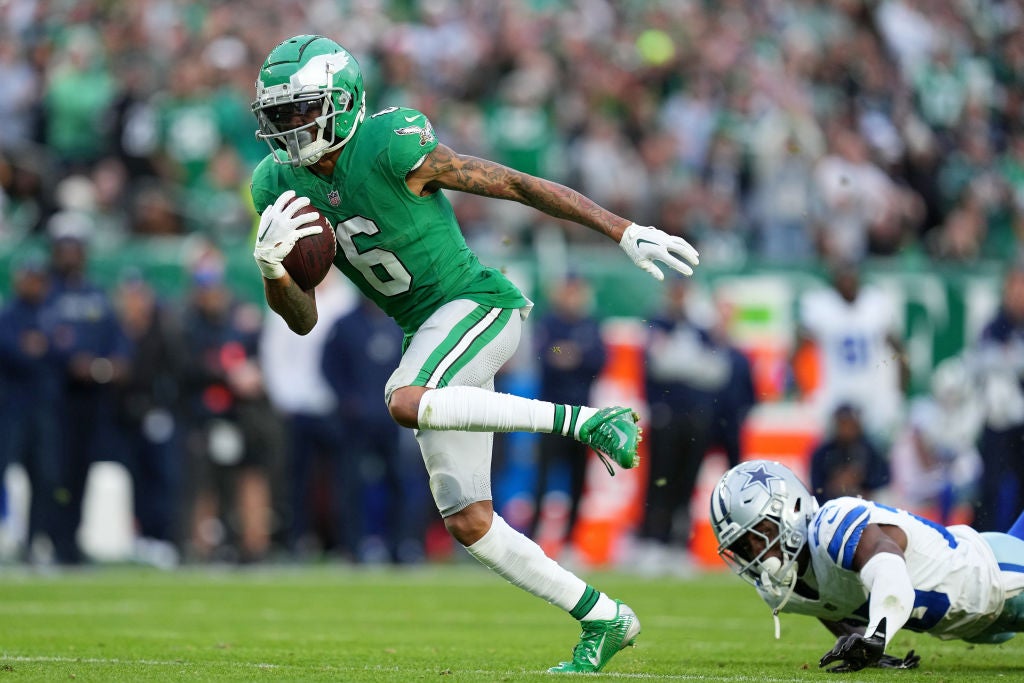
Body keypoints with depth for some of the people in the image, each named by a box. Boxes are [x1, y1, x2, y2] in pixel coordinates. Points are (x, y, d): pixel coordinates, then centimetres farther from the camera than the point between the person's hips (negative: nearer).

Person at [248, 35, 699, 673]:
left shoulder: (392, 147, -21)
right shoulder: (280, 184, -1)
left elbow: (514, 184, -16)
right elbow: (303, 319, 2)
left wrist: (626, 232, -17)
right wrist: (271, 266, -21)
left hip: (478, 305, -7)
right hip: (430, 333, 7)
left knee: (406, 402, -36)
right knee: (468, 522, 3)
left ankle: (588, 422, -24)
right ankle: (603, 619, 16)